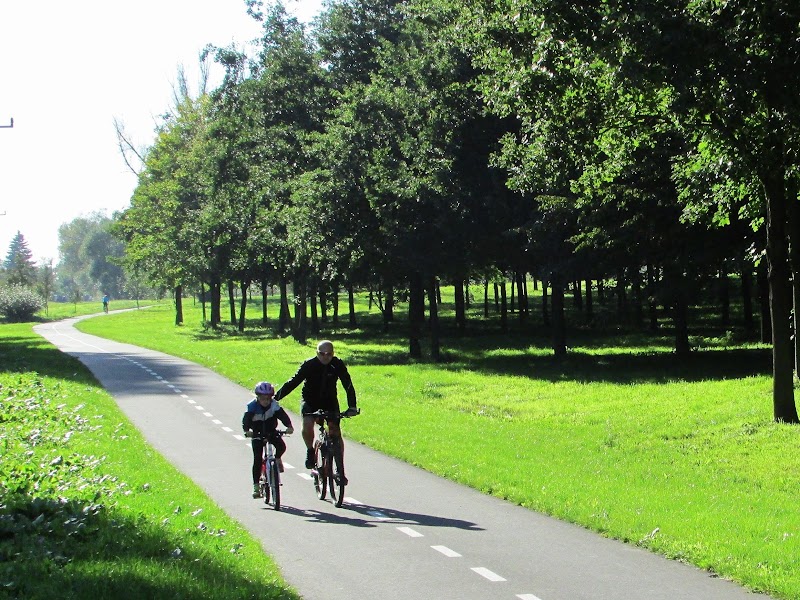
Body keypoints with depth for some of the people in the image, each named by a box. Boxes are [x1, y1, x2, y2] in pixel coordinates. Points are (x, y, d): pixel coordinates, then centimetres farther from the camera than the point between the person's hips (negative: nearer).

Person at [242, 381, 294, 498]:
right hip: (257, 434, -2)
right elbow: (246, 419, -33)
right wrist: (247, 430, -53)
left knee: (281, 446, -24)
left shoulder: (274, 405, -18)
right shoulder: (253, 406, -23)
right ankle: (256, 486, -6)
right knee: (257, 458, -10)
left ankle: (277, 459, 12)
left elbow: (282, 415, -29)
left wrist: (289, 426, -48)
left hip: (271, 431, 2)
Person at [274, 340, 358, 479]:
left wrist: (352, 406, -30)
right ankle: (310, 451, -2)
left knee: (336, 433, -9)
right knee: (307, 424, -29)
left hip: (330, 401, 1)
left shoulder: (338, 365, -15)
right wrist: (276, 397, -28)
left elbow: (348, 385, -17)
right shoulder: (309, 365, -19)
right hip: (310, 401, -1)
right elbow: (293, 382, -20)